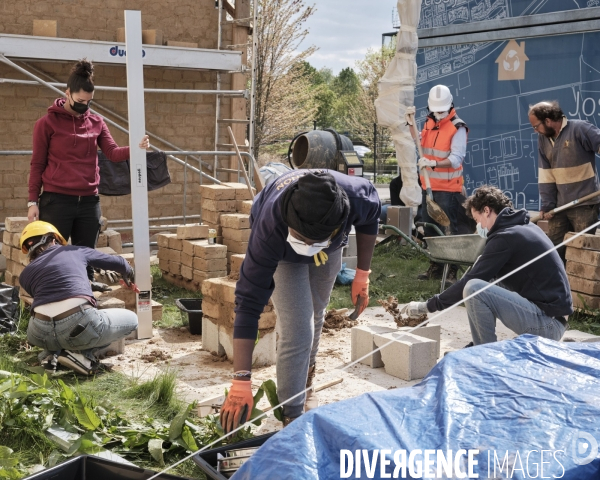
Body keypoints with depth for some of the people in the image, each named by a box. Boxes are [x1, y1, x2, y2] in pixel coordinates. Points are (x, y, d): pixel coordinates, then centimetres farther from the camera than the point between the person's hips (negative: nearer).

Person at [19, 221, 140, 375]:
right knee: (131, 319, 25)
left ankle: (51, 352, 11)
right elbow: (119, 263, 32)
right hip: (81, 326, -3)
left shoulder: (25, 274, 22)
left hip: (41, 334, 4)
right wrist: (129, 279, 55)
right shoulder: (76, 251, 21)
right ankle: (82, 353, 6)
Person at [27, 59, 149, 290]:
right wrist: (33, 201, -4)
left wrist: (135, 149, -22)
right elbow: (37, 164, -1)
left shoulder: (96, 122, 9)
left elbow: (113, 152, -1)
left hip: (89, 200, 4)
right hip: (56, 200, -4)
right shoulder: (47, 123, -2)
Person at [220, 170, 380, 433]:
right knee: (297, 330, -17)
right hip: (282, 253, -3)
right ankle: (292, 417, -2)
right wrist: (241, 382, -44)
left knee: (315, 315, 17)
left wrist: (362, 275, -10)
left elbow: (369, 221, -13)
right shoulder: (269, 231, -46)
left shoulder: (357, 197, -41)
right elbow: (249, 302, -42)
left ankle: (305, 382, 43)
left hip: (331, 246, 3)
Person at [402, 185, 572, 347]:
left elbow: (469, 283, -14)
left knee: (474, 289, -21)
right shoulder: (527, 227, 14)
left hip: (548, 322, -10)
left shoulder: (505, 236, -14)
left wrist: (428, 306, -6)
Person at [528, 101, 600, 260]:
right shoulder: (543, 138, 7)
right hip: (560, 204, 6)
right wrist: (546, 205, 1)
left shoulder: (579, 129, -13)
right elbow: (546, 176, 6)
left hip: (584, 203, -6)